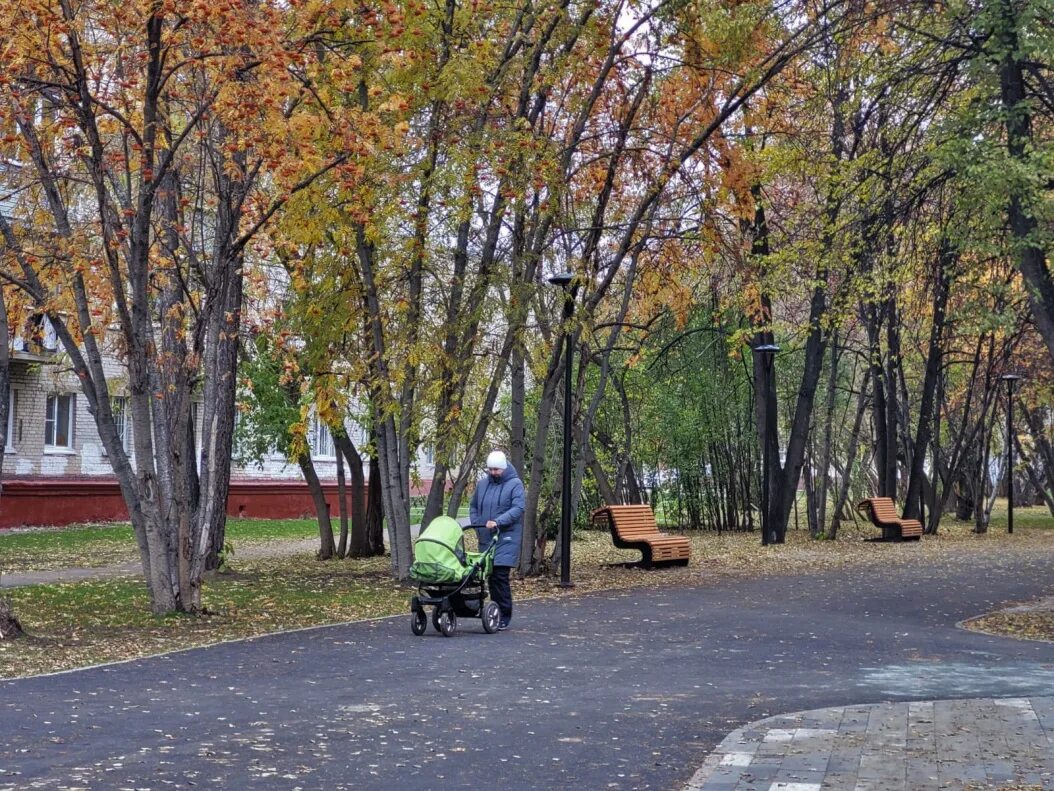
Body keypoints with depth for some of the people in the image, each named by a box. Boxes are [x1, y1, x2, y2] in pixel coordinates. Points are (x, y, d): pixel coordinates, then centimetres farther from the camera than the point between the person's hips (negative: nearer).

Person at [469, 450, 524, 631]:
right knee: (491, 577, 6)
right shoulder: (482, 484, 13)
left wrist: (498, 522, -23)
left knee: (500, 576, -12)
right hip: (486, 538, 5)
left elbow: (518, 508, -15)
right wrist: (477, 524, 9)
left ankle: (504, 616, -5)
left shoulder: (515, 484, -3)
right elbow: (473, 506, 25)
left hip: (506, 539, -5)